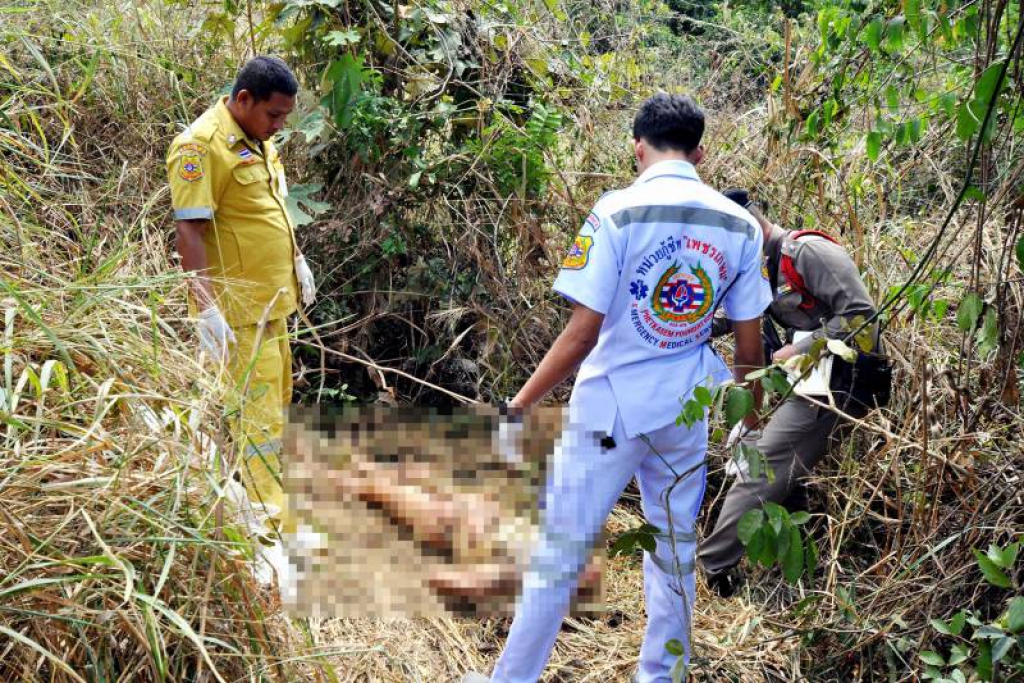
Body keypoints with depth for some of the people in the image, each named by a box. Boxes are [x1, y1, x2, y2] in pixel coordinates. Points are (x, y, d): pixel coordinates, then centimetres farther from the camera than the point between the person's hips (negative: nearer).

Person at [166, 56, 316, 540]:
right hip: (238, 308, -9)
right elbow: (189, 231, -22)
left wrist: (297, 260, 22)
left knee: (276, 401, 15)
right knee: (258, 407, -6)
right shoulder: (202, 146, -17)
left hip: (273, 300, 9)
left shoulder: (259, 141, 12)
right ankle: (270, 513, 0)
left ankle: (268, 488, 26)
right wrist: (207, 310, -28)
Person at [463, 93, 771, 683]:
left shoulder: (619, 213, -14)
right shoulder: (739, 225, -1)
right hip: (686, 411, 4)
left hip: (611, 407, -4)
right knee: (675, 549, 18)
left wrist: (518, 407, -10)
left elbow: (582, 334, -18)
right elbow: (750, 345, 3)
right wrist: (752, 417, 18)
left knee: (559, 550, 6)